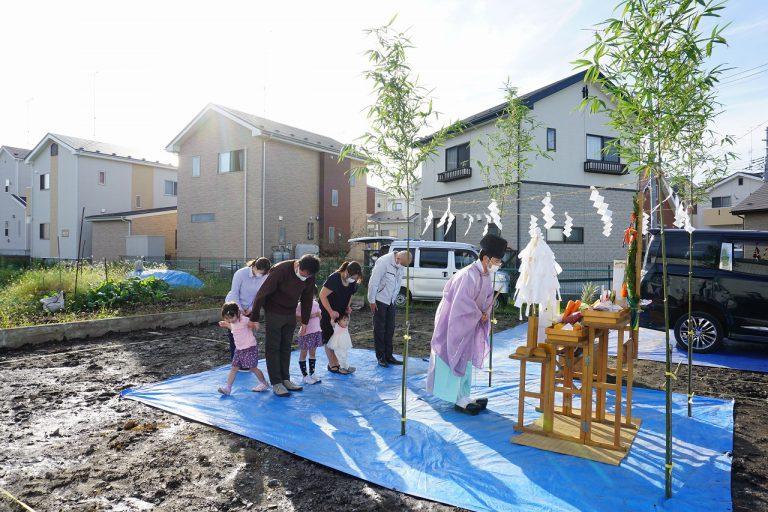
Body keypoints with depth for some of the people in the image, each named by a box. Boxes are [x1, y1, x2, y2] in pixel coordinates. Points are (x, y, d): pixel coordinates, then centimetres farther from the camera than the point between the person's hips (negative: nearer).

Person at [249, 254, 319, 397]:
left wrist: (304, 322, 8)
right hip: (274, 313, -5)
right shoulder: (280, 270, -27)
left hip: (290, 315, 5)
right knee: (273, 347, 0)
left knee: (286, 347, 11)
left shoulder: (309, 277, -9)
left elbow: (307, 300, 5)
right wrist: (254, 318, -19)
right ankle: (276, 383, 7)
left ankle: (285, 380, 21)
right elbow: (262, 294, -22)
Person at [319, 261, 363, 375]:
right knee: (329, 339, 0)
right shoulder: (334, 279, -26)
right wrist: (331, 312, -25)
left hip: (341, 313, 7)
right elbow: (322, 295, -23)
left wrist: (348, 307, -5)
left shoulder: (352, 282, -5)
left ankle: (336, 363, 15)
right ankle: (332, 366, 7)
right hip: (328, 313, -7)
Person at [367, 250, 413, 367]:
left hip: (391, 301, 7)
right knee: (379, 329, 1)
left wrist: (394, 299, 11)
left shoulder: (402, 267, 1)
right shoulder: (383, 262, -21)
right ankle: (380, 357, 11)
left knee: (390, 329, 9)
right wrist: (372, 301, -15)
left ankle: (388, 356, 18)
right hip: (380, 300, -6)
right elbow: (373, 281, -19)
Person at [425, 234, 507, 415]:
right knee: (457, 359, -1)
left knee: (466, 360, 15)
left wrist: (484, 313, -5)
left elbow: (488, 297, 14)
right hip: (455, 322, -10)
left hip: (469, 323, 10)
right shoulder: (470, 275, -27)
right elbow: (462, 303, -30)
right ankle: (461, 400, 9)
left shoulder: (486, 275, 3)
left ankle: (463, 397, 26)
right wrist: (480, 315, -16)